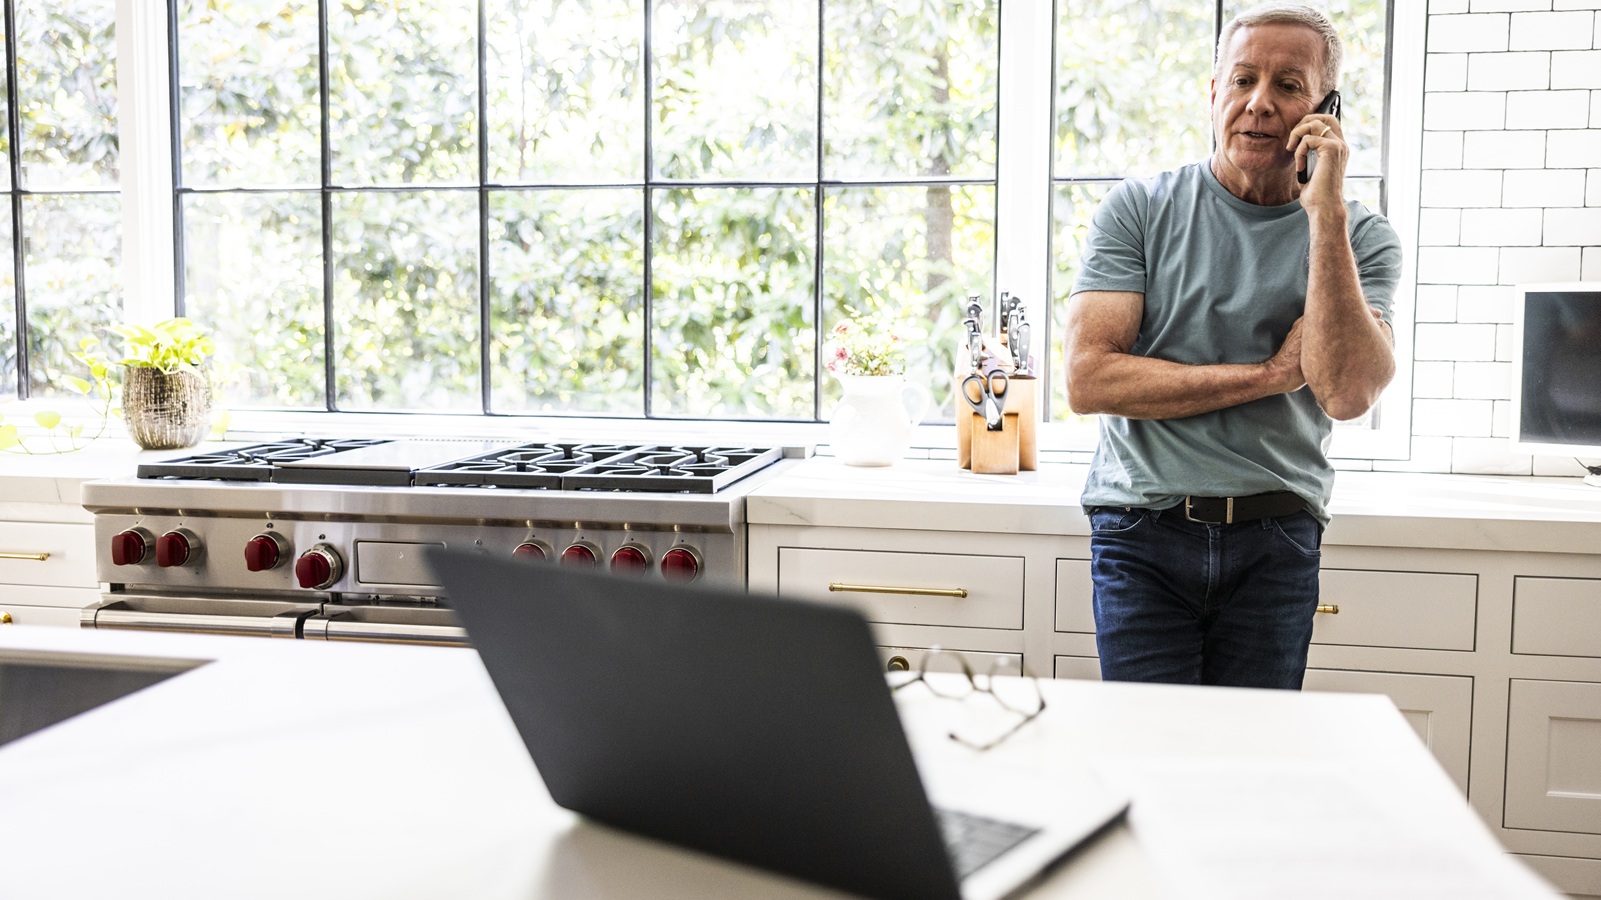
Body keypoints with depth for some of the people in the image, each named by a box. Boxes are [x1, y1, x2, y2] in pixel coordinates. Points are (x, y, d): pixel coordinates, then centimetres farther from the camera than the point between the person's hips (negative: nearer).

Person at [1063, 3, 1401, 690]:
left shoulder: (1361, 238, 2)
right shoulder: (1139, 208, -1)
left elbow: (1348, 393, -15)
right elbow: (1088, 381, -11)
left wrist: (1324, 213, -16)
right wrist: (1272, 374, -10)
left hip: (1276, 544, 2)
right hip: (1144, 531, -1)